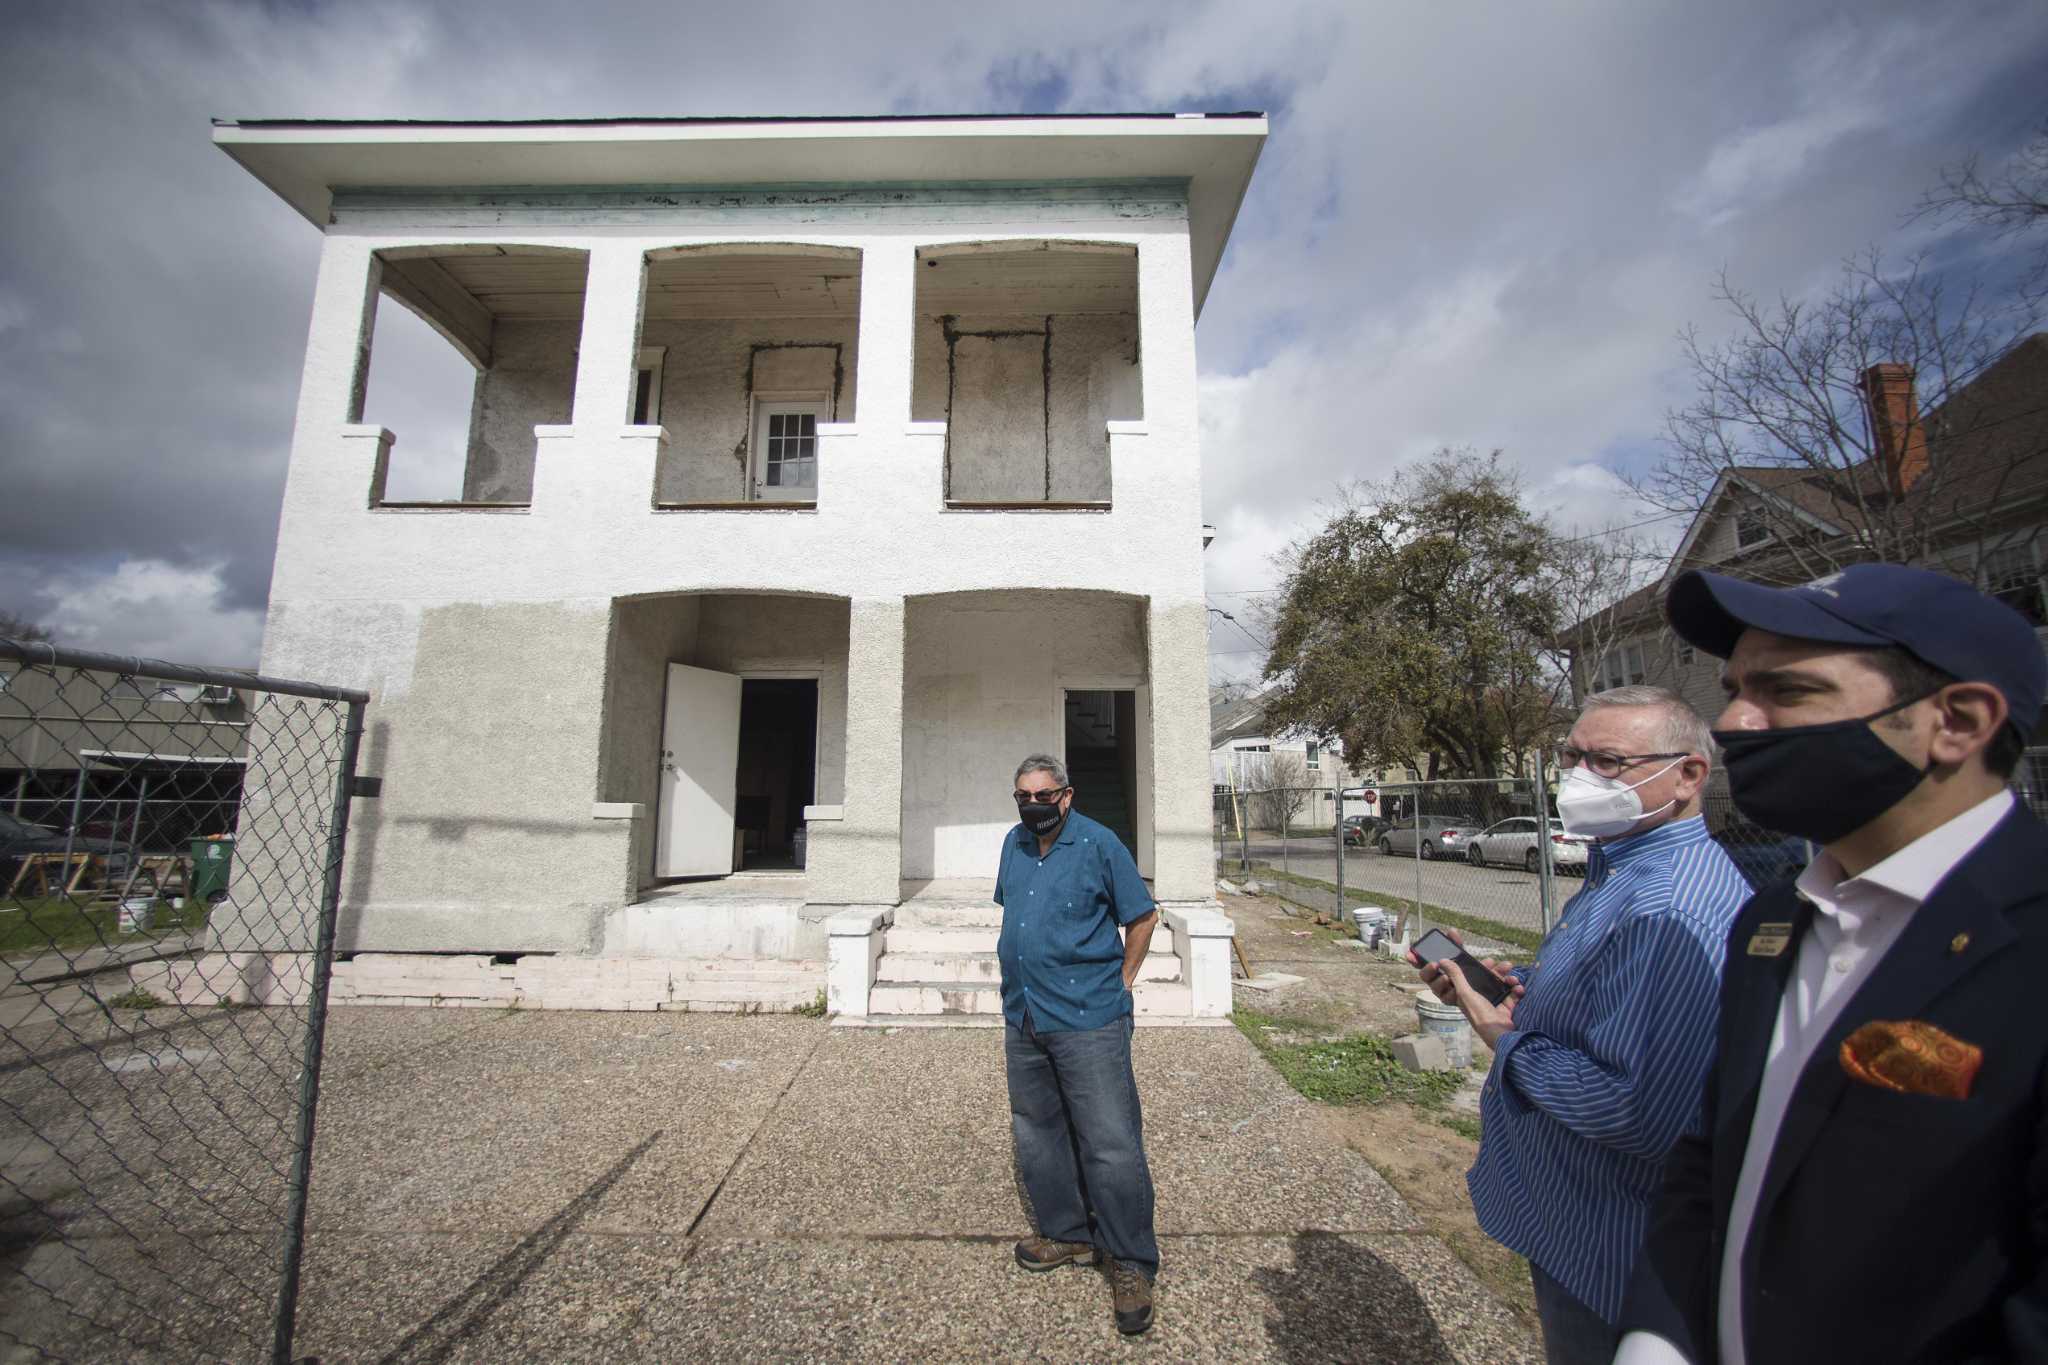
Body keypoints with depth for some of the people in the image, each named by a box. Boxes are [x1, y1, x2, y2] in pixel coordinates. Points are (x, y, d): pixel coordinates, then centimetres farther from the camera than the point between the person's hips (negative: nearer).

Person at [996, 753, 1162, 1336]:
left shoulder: (1099, 844, -11)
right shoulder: (1014, 843, 7)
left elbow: (1142, 917, -4)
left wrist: (1120, 984, -1)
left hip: (1088, 1021, -6)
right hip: (1022, 1019, 7)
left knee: (1111, 1146, 0)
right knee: (1036, 1136, 19)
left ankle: (1131, 1264, 21)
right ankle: (1066, 1233, 39)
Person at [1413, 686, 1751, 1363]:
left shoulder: (1672, 912, -31)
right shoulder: (1623, 873, 5)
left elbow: (1637, 1114, -36)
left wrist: (1506, 1042, -21)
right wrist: (1509, 987, 2)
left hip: (1601, 1250, -9)